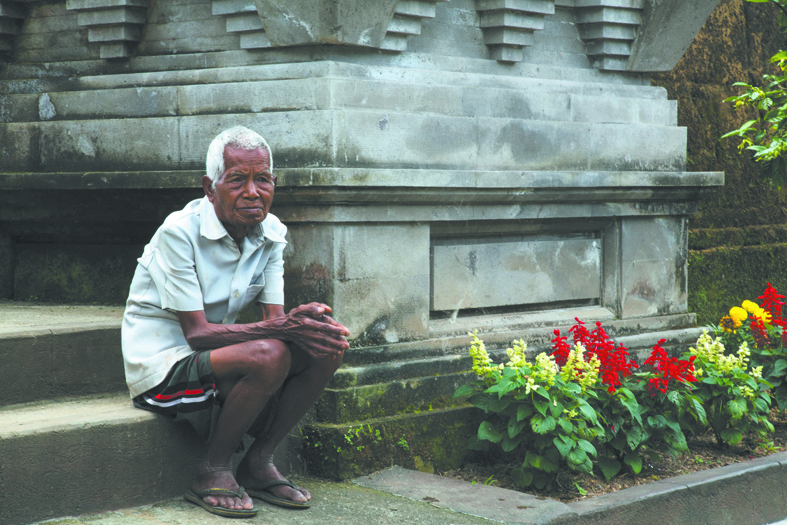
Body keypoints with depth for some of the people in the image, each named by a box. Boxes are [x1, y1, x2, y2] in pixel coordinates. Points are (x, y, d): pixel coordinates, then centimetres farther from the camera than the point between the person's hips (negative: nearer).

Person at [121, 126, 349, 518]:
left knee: (327, 347, -12)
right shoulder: (179, 233, -20)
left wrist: (305, 321, -30)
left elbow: (273, 319, -5)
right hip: (162, 367, -7)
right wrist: (284, 328, -35)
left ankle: (258, 464, -2)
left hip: (216, 355, 7)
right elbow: (196, 332, -24)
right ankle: (213, 470, -13)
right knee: (269, 356, -32)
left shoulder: (270, 233, 1)